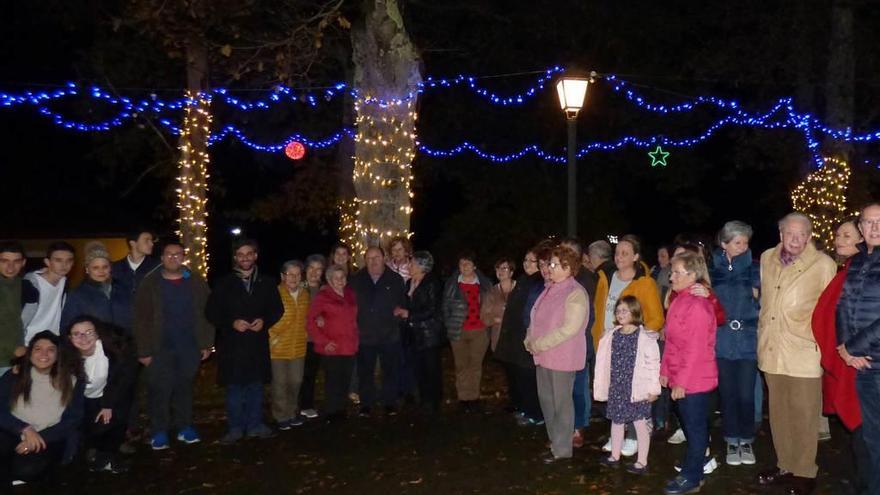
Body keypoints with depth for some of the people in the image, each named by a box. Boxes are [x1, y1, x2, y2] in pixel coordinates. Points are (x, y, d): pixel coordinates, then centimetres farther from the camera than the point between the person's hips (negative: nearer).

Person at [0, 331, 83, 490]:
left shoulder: (71, 381, 5)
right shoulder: (13, 376, 7)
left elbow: (74, 419, 0)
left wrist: (41, 437, -13)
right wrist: (25, 429, -17)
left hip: (48, 439, -1)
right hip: (13, 434, 1)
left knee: (27, 469, -32)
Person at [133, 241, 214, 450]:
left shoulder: (196, 282, 3)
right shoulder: (150, 284, -2)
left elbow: (206, 313, 4)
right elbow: (141, 320, -4)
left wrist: (206, 344, 0)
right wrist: (144, 351, -9)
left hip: (189, 347, 2)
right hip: (160, 348, -1)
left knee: (184, 388, 11)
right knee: (160, 390, 2)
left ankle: (184, 427, 23)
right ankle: (159, 432, 14)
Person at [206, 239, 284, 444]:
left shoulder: (266, 283, 7)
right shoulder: (224, 284, 1)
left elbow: (277, 309, 10)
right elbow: (211, 312, -1)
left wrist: (265, 321, -9)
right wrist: (231, 323, -15)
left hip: (258, 343, 2)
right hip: (231, 344, -2)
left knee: (256, 386, 10)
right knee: (234, 388, 5)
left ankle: (255, 425, 21)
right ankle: (235, 428, 16)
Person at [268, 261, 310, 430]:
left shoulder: (305, 294, 5)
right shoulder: (275, 293, -15)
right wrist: (272, 337, -11)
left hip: (299, 347, 5)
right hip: (278, 347, -5)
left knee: (295, 382, 15)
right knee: (280, 383, 4)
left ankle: (291, 412, 32)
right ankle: (281, 416, 18)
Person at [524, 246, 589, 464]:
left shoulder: (575, 293, -14)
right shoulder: (550, 289, 12)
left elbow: (569, 328, -22)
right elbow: (536, 319, 17)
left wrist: (540, 344, -19)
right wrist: (530, 340, 1)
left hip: (562, 356, -8)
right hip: (543, 355, 8)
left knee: (561, 402, 2)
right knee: (546, 399, 15)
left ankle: (562, 448, 14)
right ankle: (555, 440, 30)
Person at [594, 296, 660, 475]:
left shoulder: (644, 337, -10)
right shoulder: (612, 336, 5)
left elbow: (653, 364, -11)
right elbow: (604, 363, 7)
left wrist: (652, 389, -12)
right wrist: (602, 387, 7)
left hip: (637, 388, -5)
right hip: (616, 388, 5)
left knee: (640, 423, 4)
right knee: (616, 421, 15)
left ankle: (642, 462, 13)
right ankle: (614, 456, 30)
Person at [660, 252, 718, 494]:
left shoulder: (698, 305, -20)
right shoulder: (679, 301, 8)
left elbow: (696, 349, -22)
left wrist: (682, 381, -20)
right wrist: (665, 371, 14)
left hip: (694, 380, -8)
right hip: (681, 378, 8)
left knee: (695, 427, 4)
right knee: (690, 424, 20)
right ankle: (697, 460, 35)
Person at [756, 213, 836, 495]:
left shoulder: (823, 264, -9)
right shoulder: (766, 259, 6)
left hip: (803, 352, -5)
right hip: (771, 351, 5)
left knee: (803, 416, 4)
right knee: (779, 414, 15)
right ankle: (785, 466, 30)